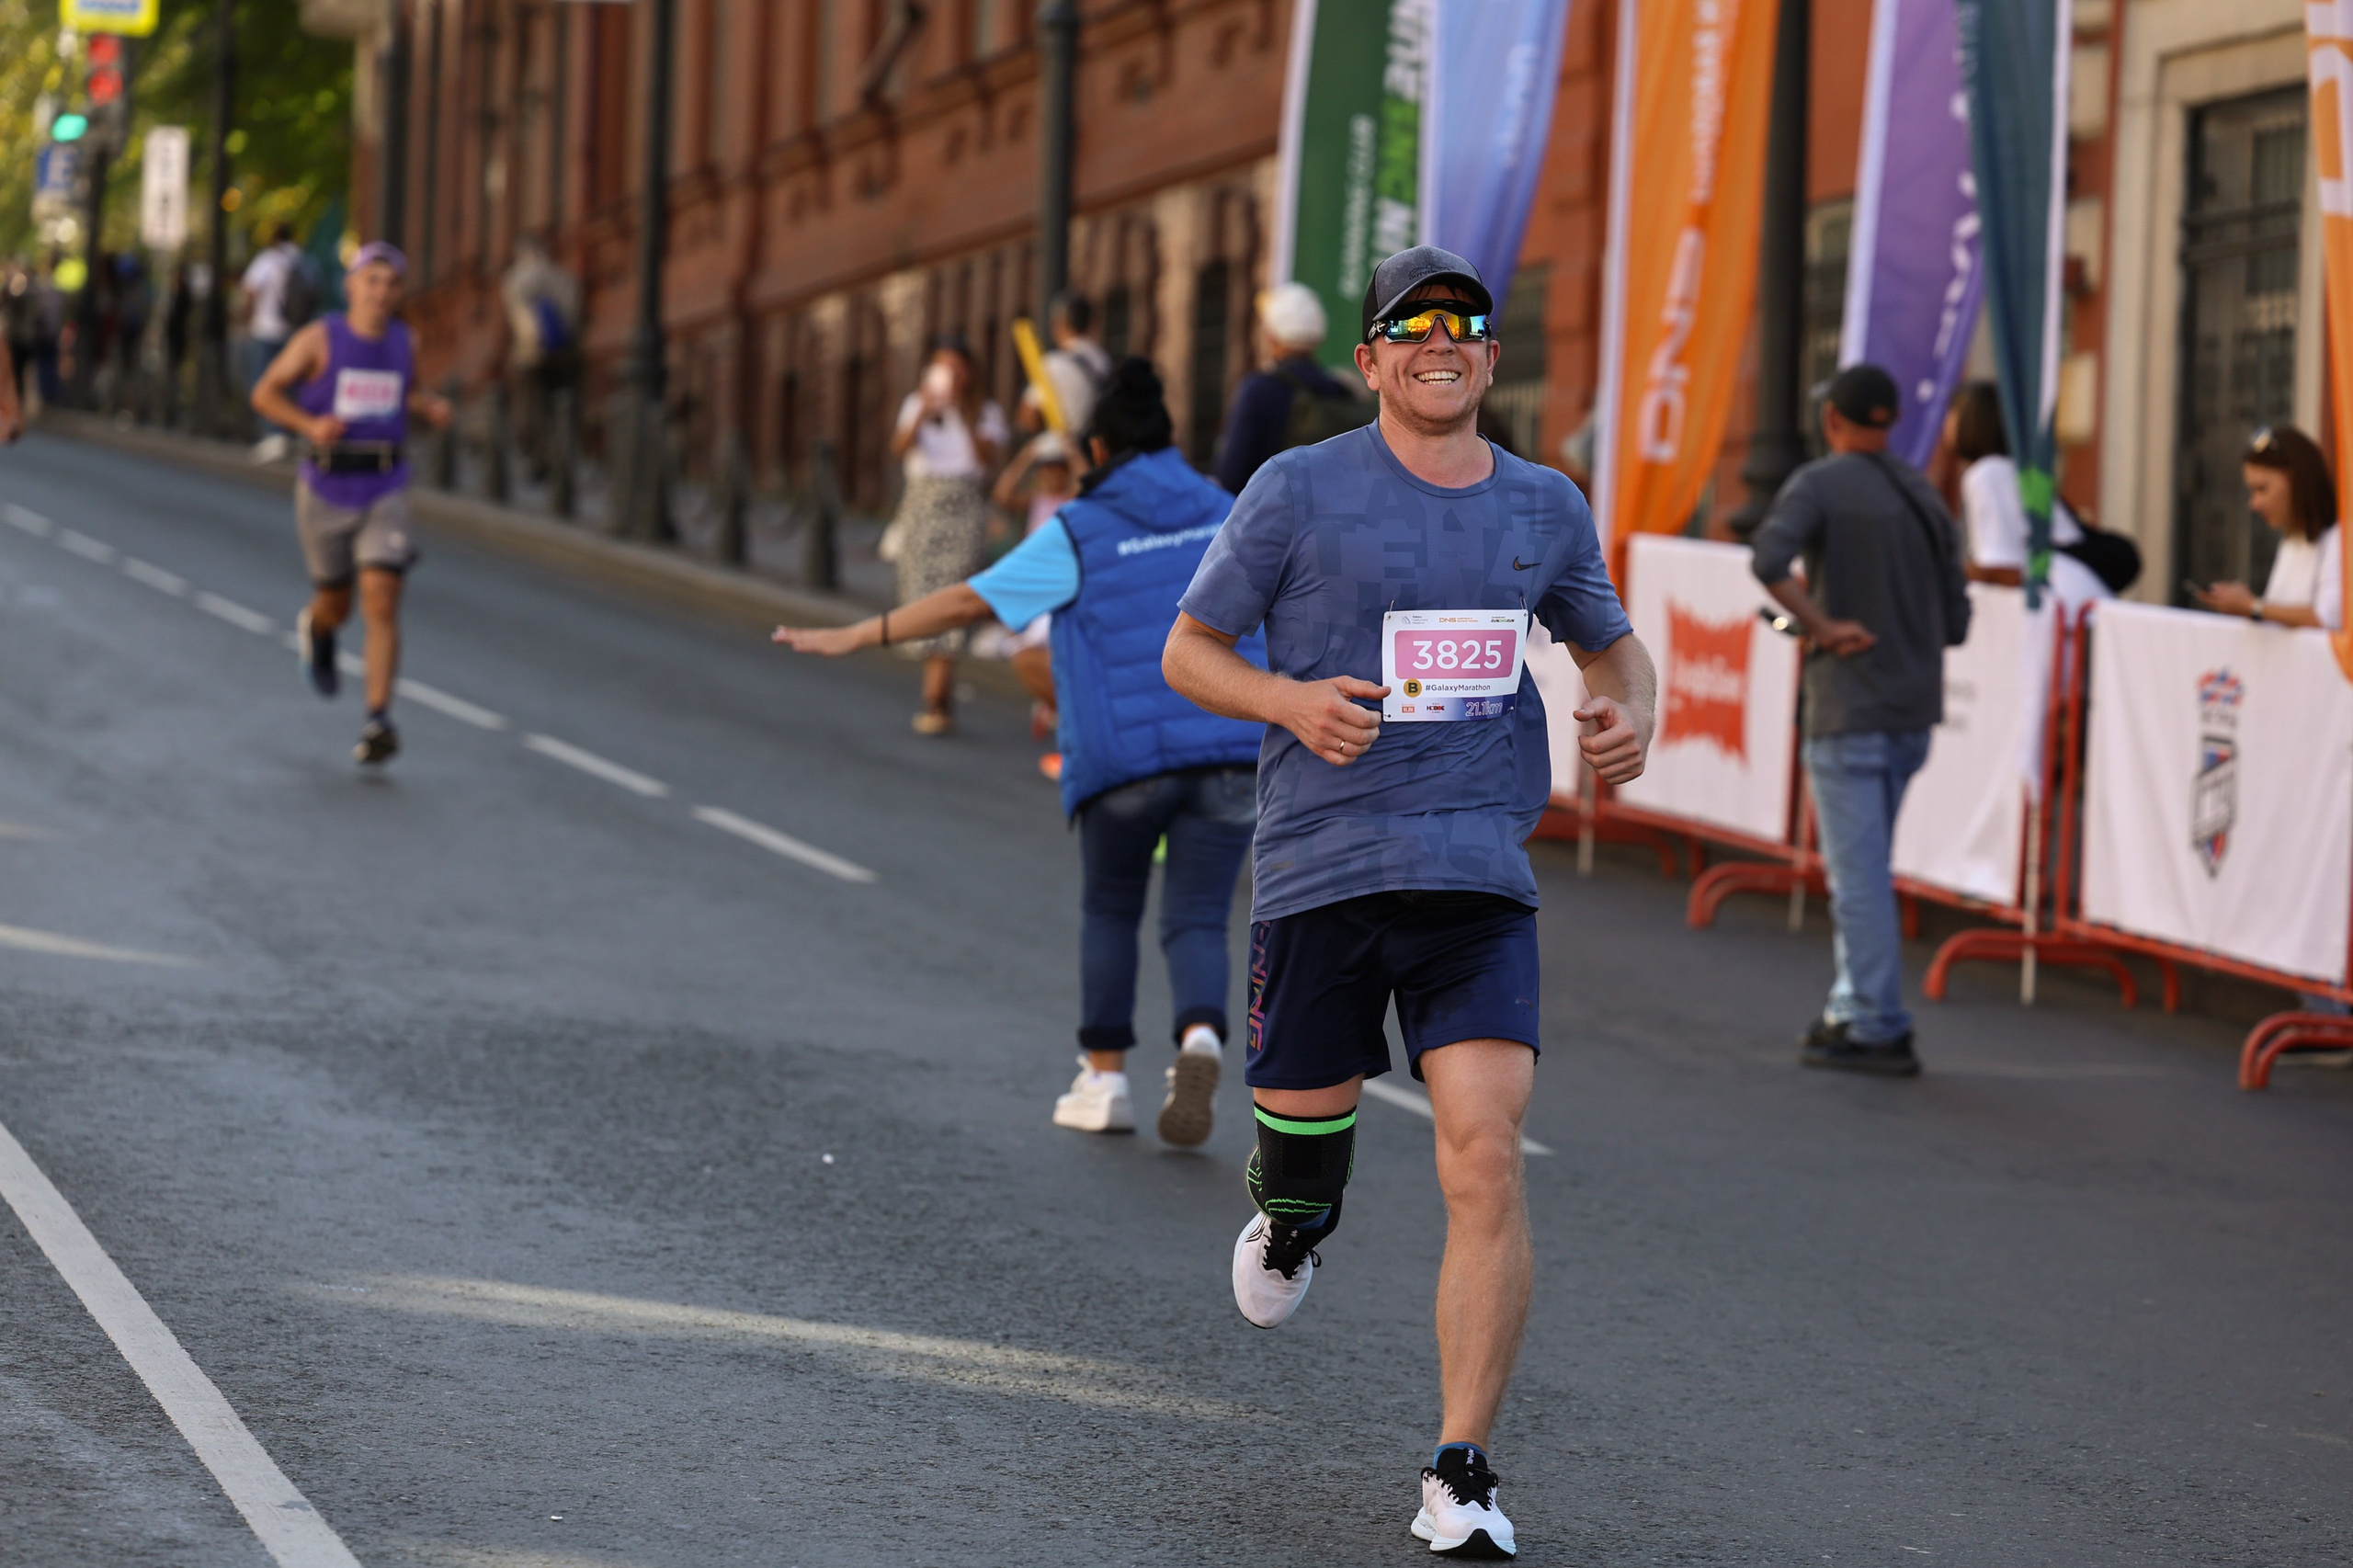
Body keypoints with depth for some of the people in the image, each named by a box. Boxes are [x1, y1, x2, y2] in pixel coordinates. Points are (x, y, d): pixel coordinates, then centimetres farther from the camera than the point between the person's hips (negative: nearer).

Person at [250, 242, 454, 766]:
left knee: (381, 602, -14)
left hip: (385, 491, 1)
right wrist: (309, 424, -20)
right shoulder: (319, 339, -8)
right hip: (326, 487, -1)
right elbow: (265, 394, -2)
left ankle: (378, 723, -18)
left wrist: (431, 408, 1)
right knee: (336, 604, 13)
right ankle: (315, 628, 52)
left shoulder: (405, 341, 4)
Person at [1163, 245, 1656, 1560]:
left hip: (1480, 873, 1)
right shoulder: (1299, 492, -1)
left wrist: (1631, 711, 3)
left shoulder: (1546, 507, 10)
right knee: (1305, 1131, 7)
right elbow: (1190, 650, 5)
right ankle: (1296, 1218, 49)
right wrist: (1293, 700, -14)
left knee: (1486, 1155, -14)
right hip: (1318, 865, -1)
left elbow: (1609, 640, 26)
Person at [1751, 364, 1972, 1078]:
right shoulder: (1925, 497, 11)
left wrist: (1821, 626, -19)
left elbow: (1768, 557, -27)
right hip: (1915, 710, 7)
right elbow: (1954, 622, 12)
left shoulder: (1819, 484, -7)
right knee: (1861, 864, 18)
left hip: (1849, 710, -7)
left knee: (1859, 872, -4)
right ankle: (1850, 1009, 21)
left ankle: (1880, 1031, -4)